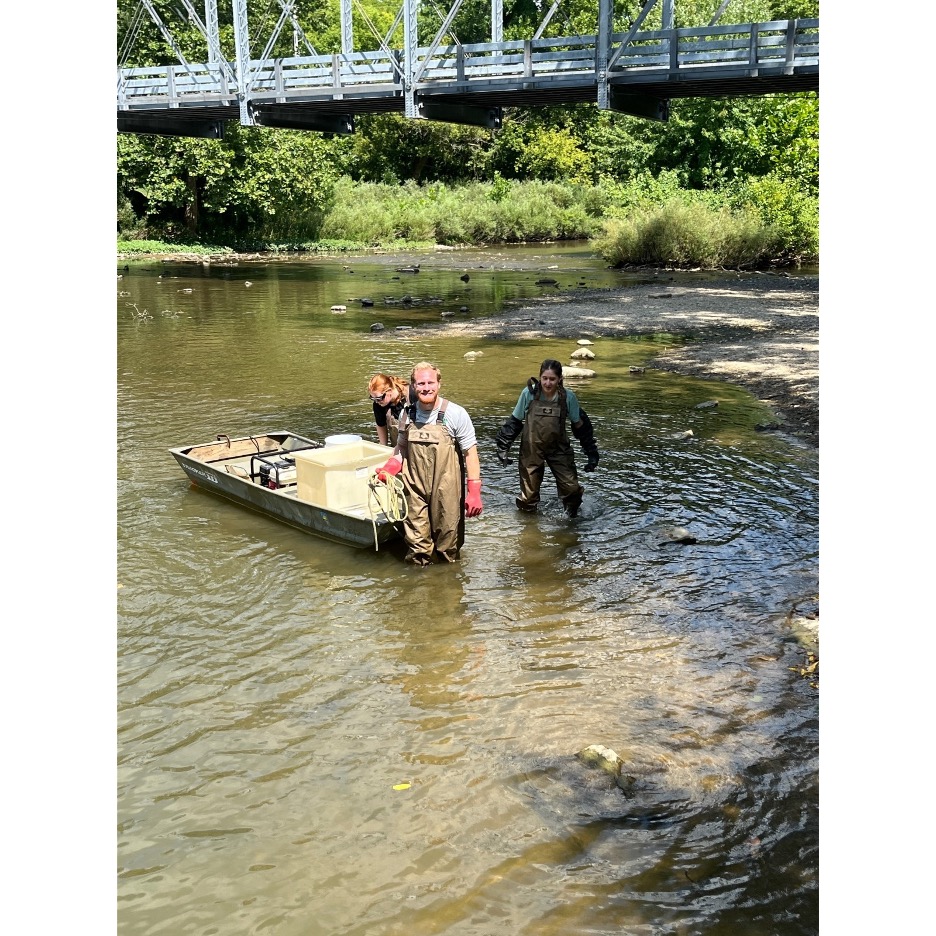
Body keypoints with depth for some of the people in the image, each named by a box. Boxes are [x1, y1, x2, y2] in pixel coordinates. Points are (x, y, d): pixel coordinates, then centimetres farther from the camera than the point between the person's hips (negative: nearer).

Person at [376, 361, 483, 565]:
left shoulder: (455, 414, -9)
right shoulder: (406, 414, 3)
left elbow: (470, 453, -6)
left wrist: (474, 492, -11)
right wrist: (389, 469, -2)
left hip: (446, 493, -3)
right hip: (414, 490, 3)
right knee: (417, 543, 8)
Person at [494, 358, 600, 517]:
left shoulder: (568, 397, -11)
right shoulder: (529, 393, -13)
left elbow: (580, 425, 3)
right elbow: (515, 421, 0)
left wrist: (591, 452, 5)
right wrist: (503, 447, 1)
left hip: (559, 449, 1)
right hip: (531, 449, 0)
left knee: (572, 488, -5)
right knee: (529, 492, 5)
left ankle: (573, 515, 25)